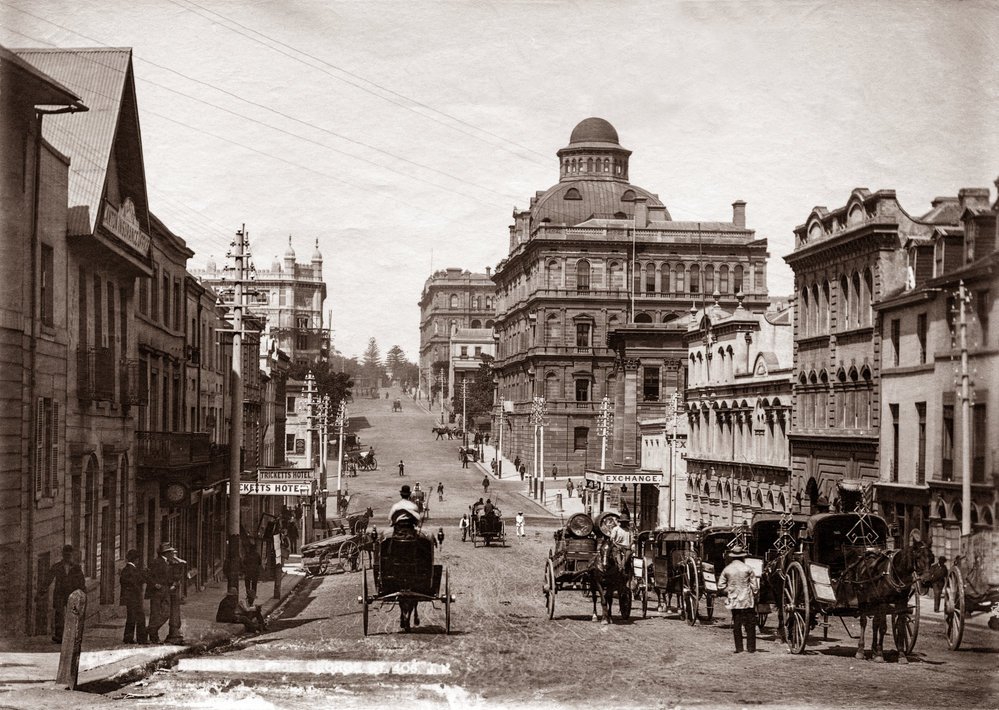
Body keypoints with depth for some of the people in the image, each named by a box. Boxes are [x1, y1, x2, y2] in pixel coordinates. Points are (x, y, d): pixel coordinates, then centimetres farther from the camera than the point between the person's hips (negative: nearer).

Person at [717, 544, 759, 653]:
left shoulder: (727, 569, -2)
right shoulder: (747, 569, -6)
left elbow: (720, 586, 1)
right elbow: (755, 586, -3)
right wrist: (755, 594, 13)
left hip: (734, 602, 2)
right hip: (747, 601, -2)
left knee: (736, 625, 8)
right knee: (750, 625, 6)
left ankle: (739, 648, 7)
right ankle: (751, 648, 6)